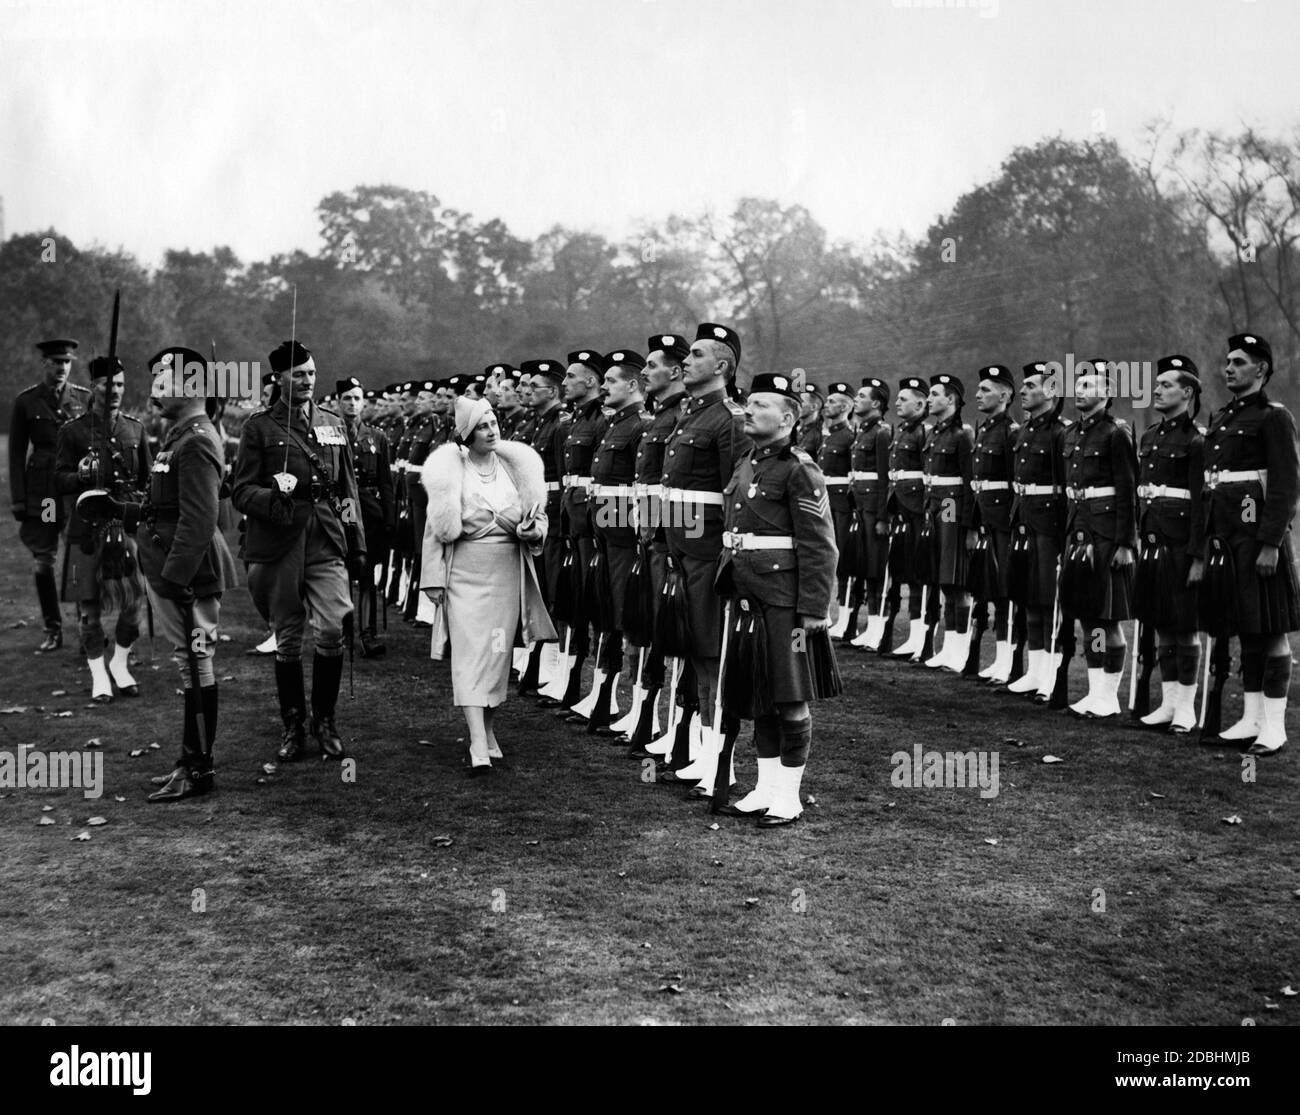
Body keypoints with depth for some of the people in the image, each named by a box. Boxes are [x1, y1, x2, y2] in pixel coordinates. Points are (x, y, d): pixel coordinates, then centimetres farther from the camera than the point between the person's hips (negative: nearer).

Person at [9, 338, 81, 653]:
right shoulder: (26, 402, 5)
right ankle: (52, 630, 12)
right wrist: (18, 499, -1)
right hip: (40, 493, 0)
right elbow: (16, 454, 5)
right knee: (42, 562, 2)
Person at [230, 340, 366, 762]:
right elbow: (241, 491, 1)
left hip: (327, 542, 2)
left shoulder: (333, 423, 15)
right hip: (279, 544, -2)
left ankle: (324, 720, 8)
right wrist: (273, 498, -21)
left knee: (331, 631, -9)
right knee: (287, 639, 4)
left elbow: (348, 490, 18)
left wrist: (357, 546, 14)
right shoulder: (259, 427, 4)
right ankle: (293, 725, 18)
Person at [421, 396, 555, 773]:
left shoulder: (517, 465, 6)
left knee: (499, 651, 7)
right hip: (465, 571, -3)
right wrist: (434, 578, -2)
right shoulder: (449, 470, 0)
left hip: (507, 569, 3)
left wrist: (533, 532, -11)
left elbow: (539, 516, 12)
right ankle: (478, 744, -16)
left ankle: (487, 728, 23)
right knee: (470, 649, -10)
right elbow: (437, 529, 3)